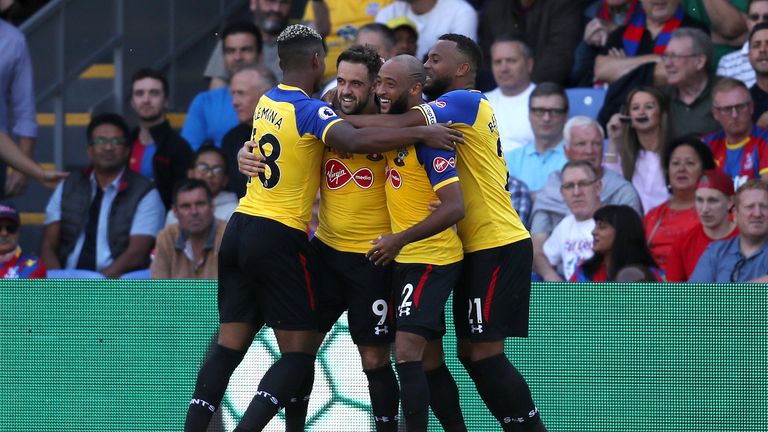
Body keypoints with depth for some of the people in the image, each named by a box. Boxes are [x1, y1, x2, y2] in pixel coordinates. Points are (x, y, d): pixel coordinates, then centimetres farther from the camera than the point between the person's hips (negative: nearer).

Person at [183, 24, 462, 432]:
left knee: (230, 345, 8)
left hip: (240, 229, 7)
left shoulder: (267, 102, 11)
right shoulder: (309, 109, -12)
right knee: (299, 352, -3)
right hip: (279, 238, -7)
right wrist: (421, 133, -27)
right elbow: (355, 140, -30)